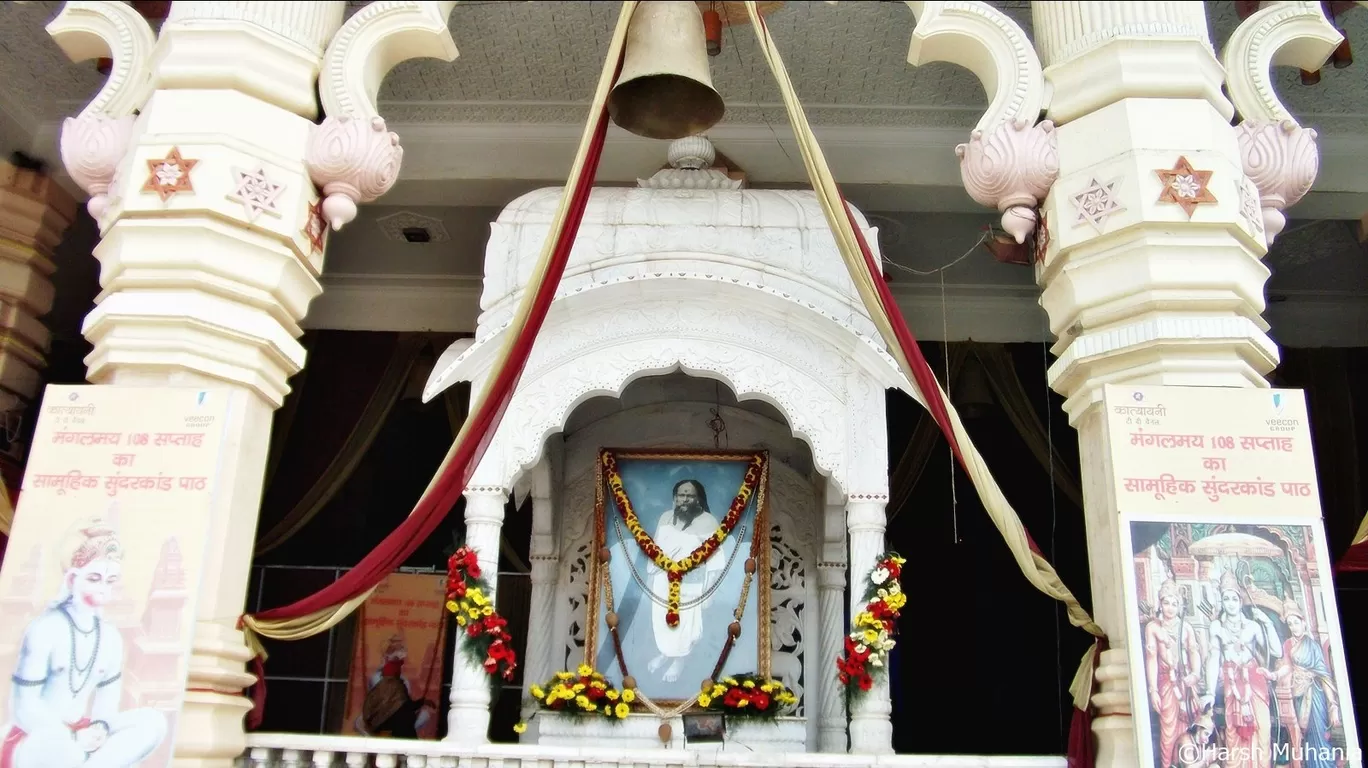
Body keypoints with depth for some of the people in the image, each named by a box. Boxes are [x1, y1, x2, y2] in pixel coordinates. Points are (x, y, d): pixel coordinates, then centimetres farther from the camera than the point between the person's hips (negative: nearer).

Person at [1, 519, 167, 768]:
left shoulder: (110, 637, 3)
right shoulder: (44, 629, -15)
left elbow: (108, 698, 8)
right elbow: (24, 707, -16)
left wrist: (100, 728, -14)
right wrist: (73, 738, -21)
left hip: (80, 737, 6)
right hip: (33, 744, -6)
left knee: (153, 722, -16)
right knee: (56, 742, -41)